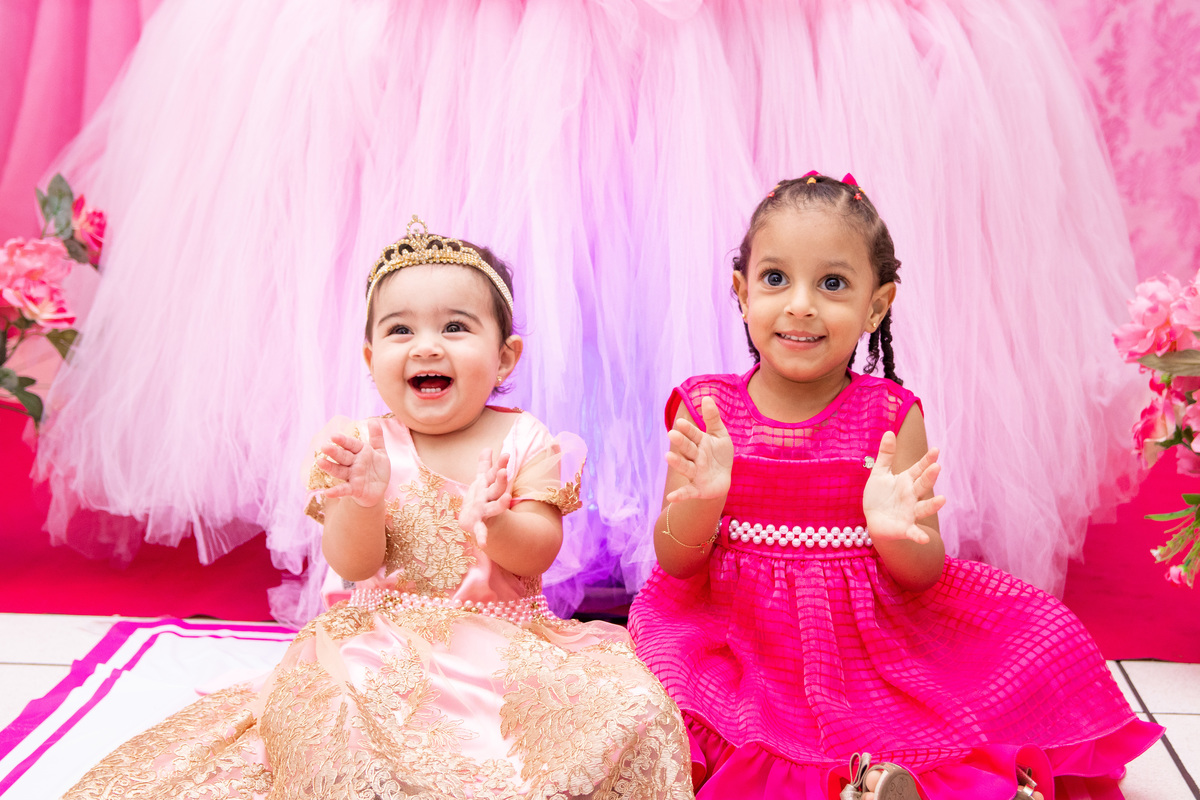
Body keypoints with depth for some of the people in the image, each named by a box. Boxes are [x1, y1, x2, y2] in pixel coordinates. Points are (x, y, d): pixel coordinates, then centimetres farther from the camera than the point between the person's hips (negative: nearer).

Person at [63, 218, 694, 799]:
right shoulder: (366, 447, -2)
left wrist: (494, 523, -31)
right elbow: (352, 566, -7)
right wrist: (360, 499, -28)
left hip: (509, 636, 1)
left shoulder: (524, 441, -2)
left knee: (630, 709, -21)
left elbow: (540, 551, -9)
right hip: (388, 639, 0)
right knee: (332, 708, -32)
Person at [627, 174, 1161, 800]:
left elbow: (923, 575, -4)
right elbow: (675, 561, -5)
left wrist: (895, 533, -27)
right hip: (738, 637, 0)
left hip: (872, 644, 0)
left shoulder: (891, 415, -3)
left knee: (1047, 639, -13)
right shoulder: (704, 409, -3)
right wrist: (700, 501, -26)